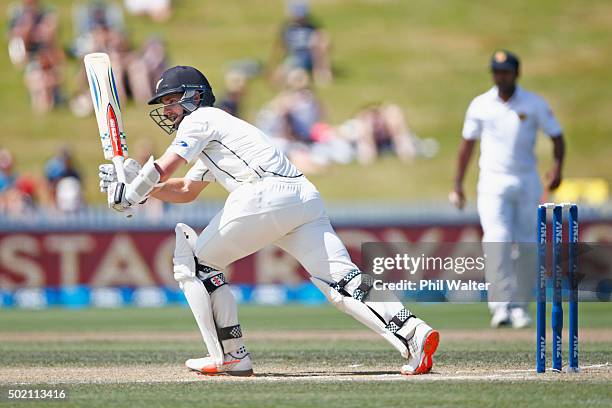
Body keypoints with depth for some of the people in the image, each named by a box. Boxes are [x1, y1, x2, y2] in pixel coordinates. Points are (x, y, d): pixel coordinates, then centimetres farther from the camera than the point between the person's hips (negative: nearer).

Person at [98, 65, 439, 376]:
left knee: (195, 261, 10)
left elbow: (162, 170, 1)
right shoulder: (211, 142, 38)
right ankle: (411, 332, -26)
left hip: (264, 195, -8)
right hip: (305, 197, 8)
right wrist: (134, 183, 38)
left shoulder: (200, 119, 12)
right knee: (344, 283, -6)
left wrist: (130, 195, 16)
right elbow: (185, 191, 46)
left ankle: (231, 355, 5)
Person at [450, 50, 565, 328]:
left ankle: (519, 307, 15)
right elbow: (467, 144, 11)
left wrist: (557, 167, -15)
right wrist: (458, 185, 8)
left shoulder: (535, 105, 1)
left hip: (527, 183, 1)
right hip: (493, 183, -1)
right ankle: (501, 306, -16)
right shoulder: (480, 105, 4)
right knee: (498, 241, -17)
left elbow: (557, 137, 3)